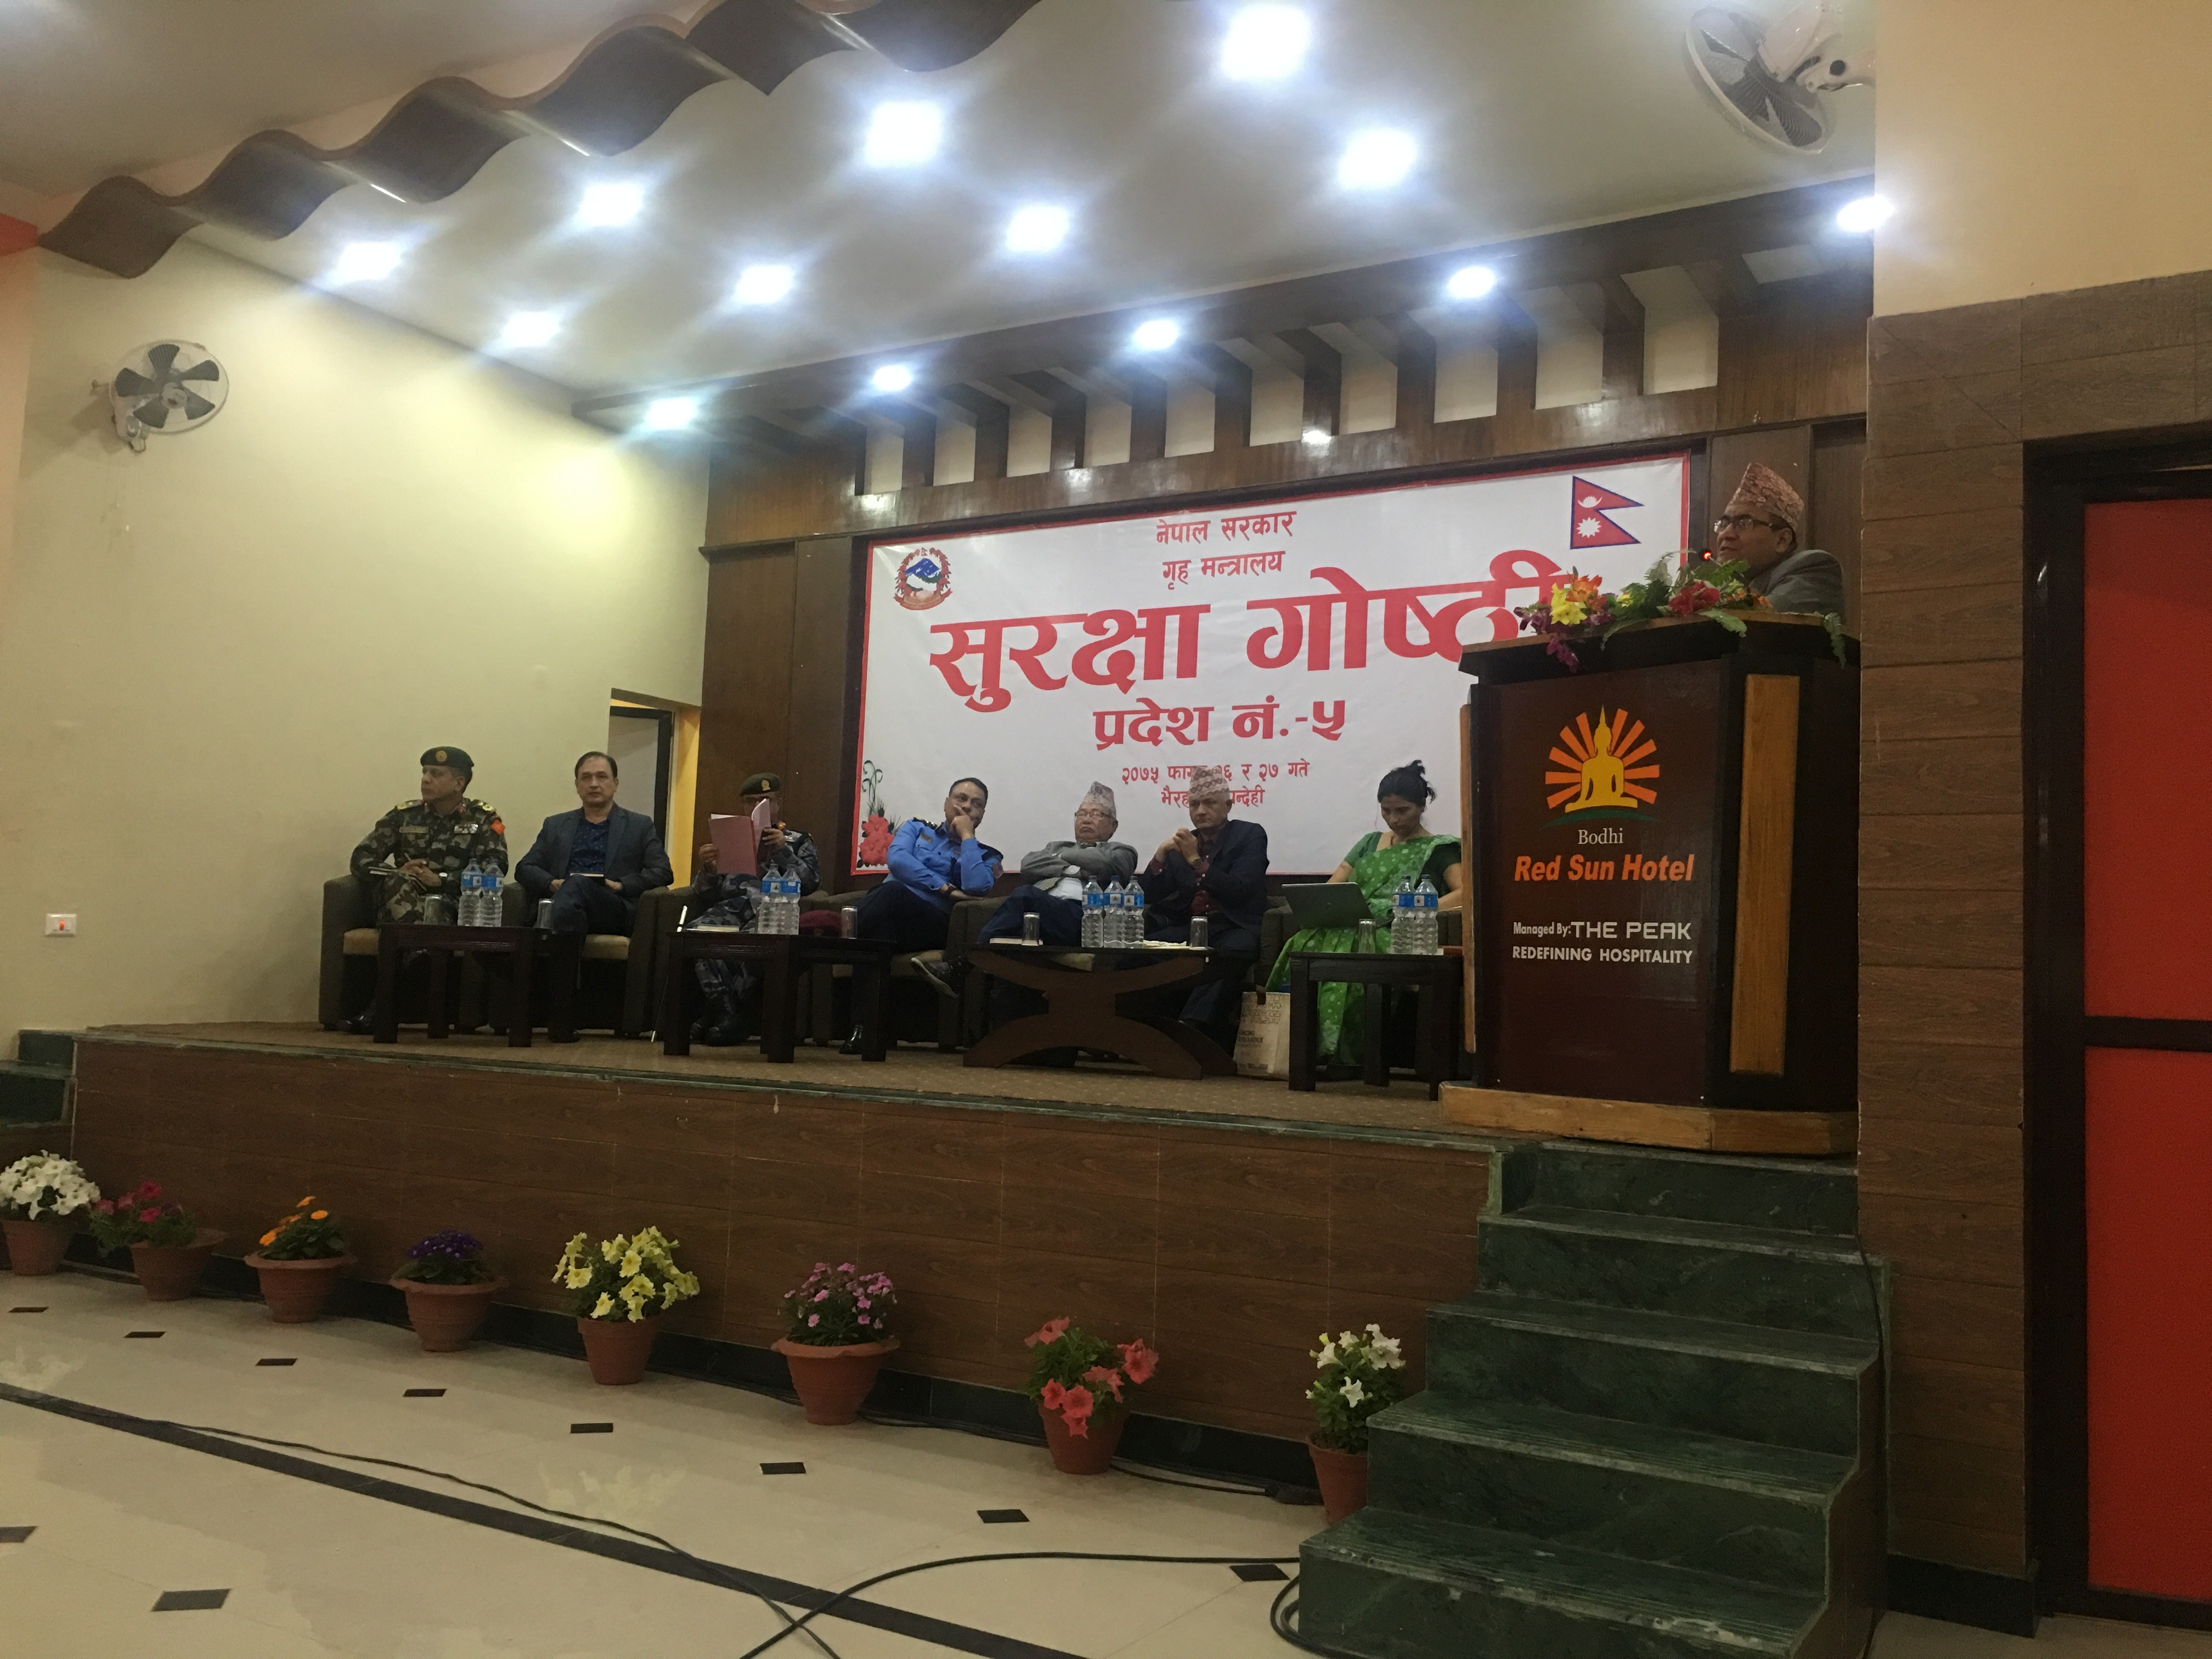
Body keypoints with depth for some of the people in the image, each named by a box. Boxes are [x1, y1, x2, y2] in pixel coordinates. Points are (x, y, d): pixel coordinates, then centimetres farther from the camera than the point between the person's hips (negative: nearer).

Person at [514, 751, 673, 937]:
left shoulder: (640, 826, 21)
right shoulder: (555, 826, 29)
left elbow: (663, 872, 12)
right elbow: (525, 868, 22)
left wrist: (621, 886, -5)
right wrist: (551, 884, -1)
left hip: (614, 910, -1)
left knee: (577, 883, -36)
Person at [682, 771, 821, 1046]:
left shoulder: (798, 841, 26)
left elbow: (811, 881, 6)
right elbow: (703, 894, 22)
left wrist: (783, 852, -4)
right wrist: (706, 870, 2)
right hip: (729, 906, 3)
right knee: (696, 930, -35)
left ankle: (719, 1013, -28)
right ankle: (727, 1013, -38)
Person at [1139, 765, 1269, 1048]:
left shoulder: (1250, 835, 8)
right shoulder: (1183, 843, 19)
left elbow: (1239, 891, -7)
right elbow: (1148, 896, 12)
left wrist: (1196, 861, -7)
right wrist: (1161, 855, -2)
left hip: (1234, 927, -4)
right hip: (1189, 927, 4)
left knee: (1231, 954, -39)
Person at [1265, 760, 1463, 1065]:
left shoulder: (1438, 849, 13)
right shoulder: (1371, 842, 29)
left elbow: (1463, 892, -4)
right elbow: (1333, 885, 22)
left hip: (1398, 936, -5)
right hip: (1354, 926, 5)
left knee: (1344, 956, -38)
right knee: (1303, 946, -30)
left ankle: (1343, 1054, -30)